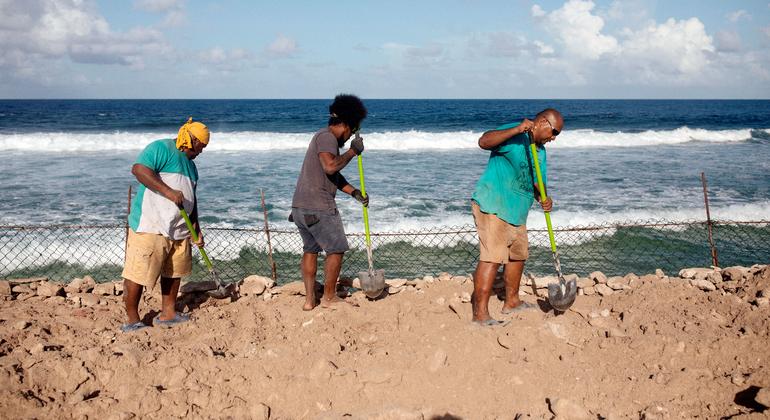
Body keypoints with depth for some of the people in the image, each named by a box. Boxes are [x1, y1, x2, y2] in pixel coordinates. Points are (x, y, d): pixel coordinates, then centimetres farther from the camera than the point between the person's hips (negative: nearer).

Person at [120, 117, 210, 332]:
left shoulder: (190, 165, 22)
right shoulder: (162, 149, -7)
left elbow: (191, 200, 27)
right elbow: (139, 169, -22)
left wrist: (196, 230, 22)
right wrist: (168, 192, -24)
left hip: (179, 230, 9)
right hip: (150, 226, -9)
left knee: (173, 272, 14)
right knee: (138, 273, -6)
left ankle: (168, 314, 26)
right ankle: (132, 320, 2)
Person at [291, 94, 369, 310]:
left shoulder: (326, 137, 21)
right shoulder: (327, 137, -11)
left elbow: (334, 175, 25)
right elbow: (330, 166, -28)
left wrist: (355, 192, 17)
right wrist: (352, 151, -15)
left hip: (300, 207, 10)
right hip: (319, 208, -10)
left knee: (310, 249, 17)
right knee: (336, 249, 4)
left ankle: (309, 299, 18)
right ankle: (329, 297, 13)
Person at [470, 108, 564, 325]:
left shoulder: (540, 151, 17)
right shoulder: (513, 134, -11)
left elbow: (537, 181, 17)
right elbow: (484, 141, -27)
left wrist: (543, 198, -5)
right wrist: (517, 129, -34)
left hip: (516, 211, 10)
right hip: (492, 206, -10)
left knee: (518, 254, 20)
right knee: (492, 257, -16)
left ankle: (511, 301, 38)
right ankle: (480, 313, -17)